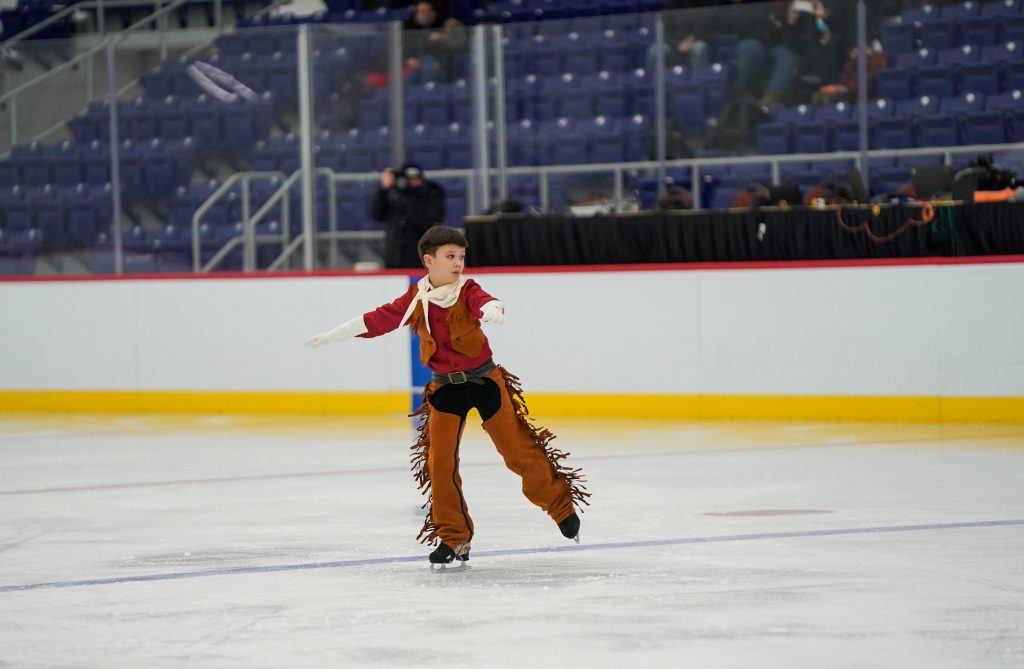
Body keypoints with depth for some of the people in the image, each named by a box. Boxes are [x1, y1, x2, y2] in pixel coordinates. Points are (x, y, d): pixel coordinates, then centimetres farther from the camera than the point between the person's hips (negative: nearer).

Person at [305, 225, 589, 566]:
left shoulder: (468, 291, -10)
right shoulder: (415, 301, -3)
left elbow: (487, 303, -32)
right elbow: (376, 321, 2)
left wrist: (491, 310, -57)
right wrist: (331, 335, 2)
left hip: (486, 381, -2)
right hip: (445, 389, 2)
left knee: (519, 451, 0)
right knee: (439, 462, -5)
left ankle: (562, 507, 20)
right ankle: (453, 538, 7)